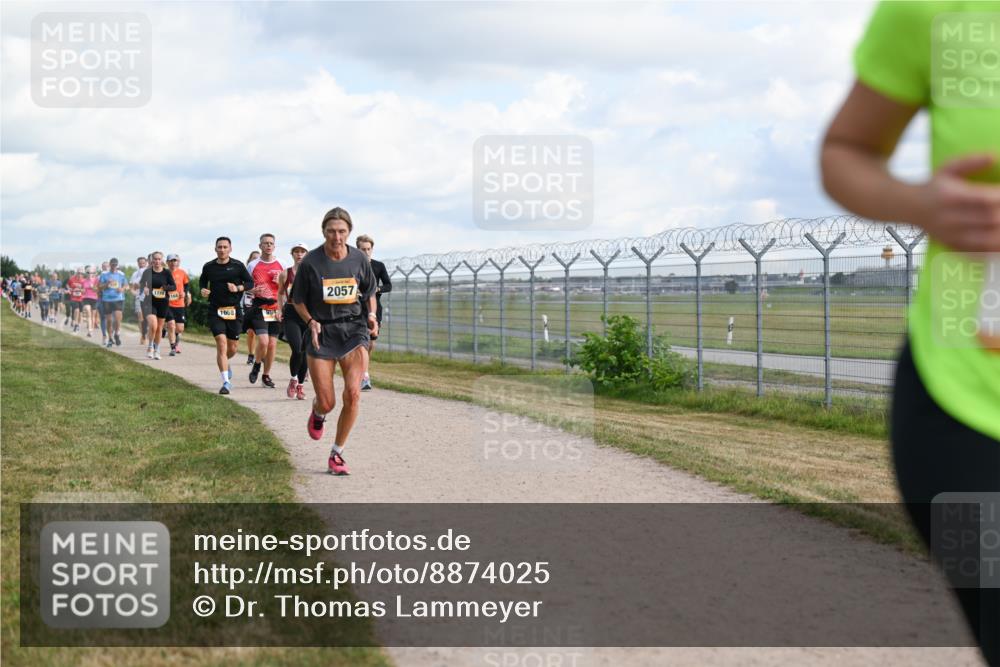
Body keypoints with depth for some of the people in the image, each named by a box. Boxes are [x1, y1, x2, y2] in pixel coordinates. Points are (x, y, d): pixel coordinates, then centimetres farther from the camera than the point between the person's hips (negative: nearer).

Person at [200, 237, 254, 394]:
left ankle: (224, 363, 43)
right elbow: (202, 281, 20)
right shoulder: (209, 267, 4)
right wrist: (202, 290, -1)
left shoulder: (238, 266, 0)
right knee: (221, 344, -14)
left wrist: (238, 288, -12)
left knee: (232, 348, 6)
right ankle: (226, 382, -13)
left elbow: (250, 283, 6)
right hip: (215, 310, -1)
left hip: (234, 310, 1)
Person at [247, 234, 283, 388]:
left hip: (276, 308, 2)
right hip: (259, 308, -2)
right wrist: (254, 291, -12)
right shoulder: (252, 265, 4)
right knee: (263, 341, -16)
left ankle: (266, 375, 18)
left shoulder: (280, 265, 8)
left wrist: (280, 282, -7)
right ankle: (257, 365, 12)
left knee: (272, 344, 3)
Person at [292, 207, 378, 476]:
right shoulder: (310, 262, -8)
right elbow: (298, 299, 4)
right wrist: (311, 321, -13)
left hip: (353, 330, 1)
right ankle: (317, 412, 38)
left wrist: (372, 315, -1)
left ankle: (337, 454, 2)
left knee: (353, 394, -15)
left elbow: (370, 291, 16)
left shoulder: (360, 259, -1)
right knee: (327, 402, -4)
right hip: (322, 332, -1)